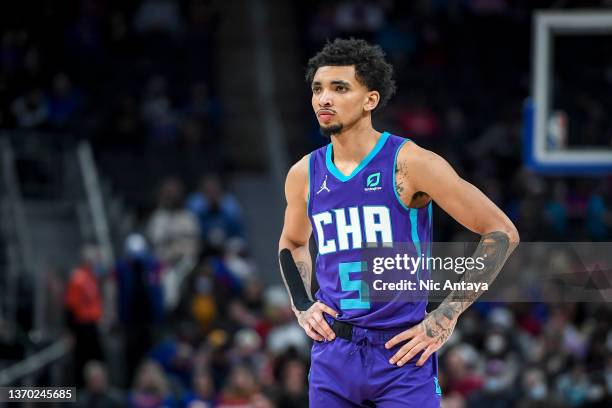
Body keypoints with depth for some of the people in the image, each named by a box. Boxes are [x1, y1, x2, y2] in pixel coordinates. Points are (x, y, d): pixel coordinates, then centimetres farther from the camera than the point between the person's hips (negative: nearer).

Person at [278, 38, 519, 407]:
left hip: (401, 354, -4)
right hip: (332, 356, 4)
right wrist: (302, 306, 11)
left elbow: (502, 233, -7)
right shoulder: (304, 175, 6)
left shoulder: (410, 163, -9)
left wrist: (446, 316, -9)